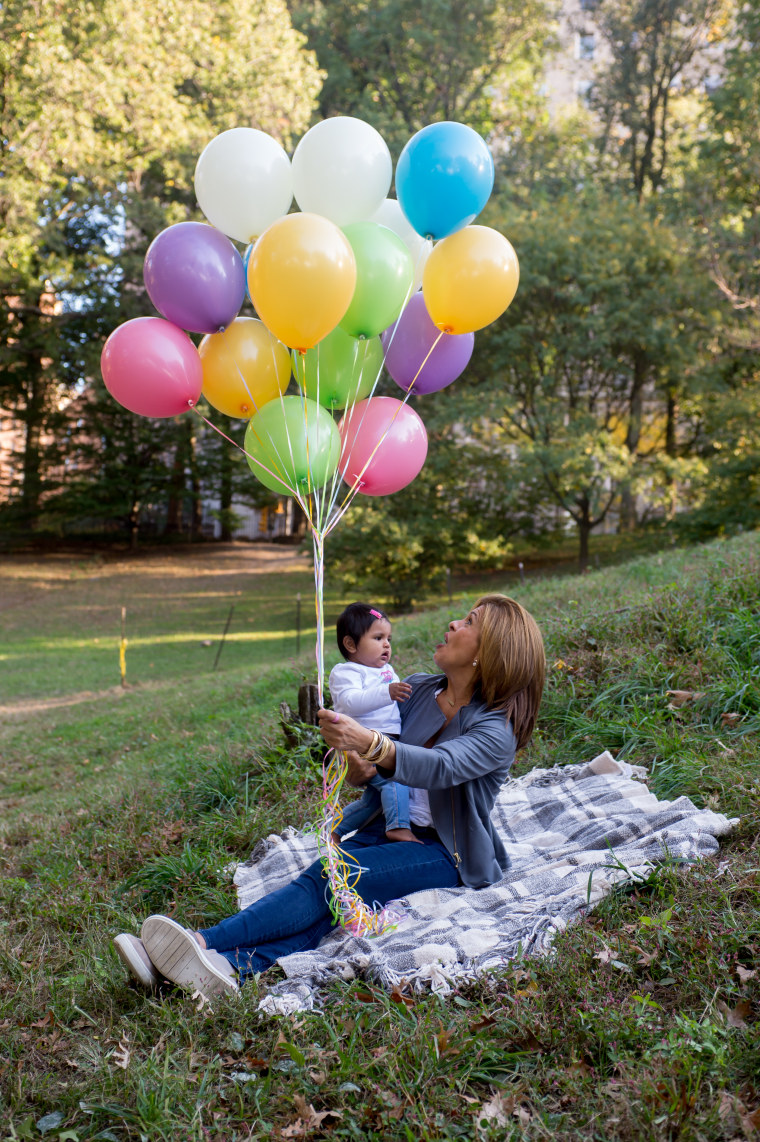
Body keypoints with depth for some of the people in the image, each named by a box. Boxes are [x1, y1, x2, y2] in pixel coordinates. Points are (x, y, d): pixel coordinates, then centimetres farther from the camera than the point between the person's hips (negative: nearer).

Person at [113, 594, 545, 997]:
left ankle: (206, 942, -38)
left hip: (450, 854, -5)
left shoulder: (496, 730, -13)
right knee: (327, 884, -24)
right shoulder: (416, 689, 7)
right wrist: (354, 769, -19)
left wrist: (367, 743, -51)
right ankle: (240, 965, -45)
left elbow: (441, 766, -33)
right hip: (390, 826, 6)